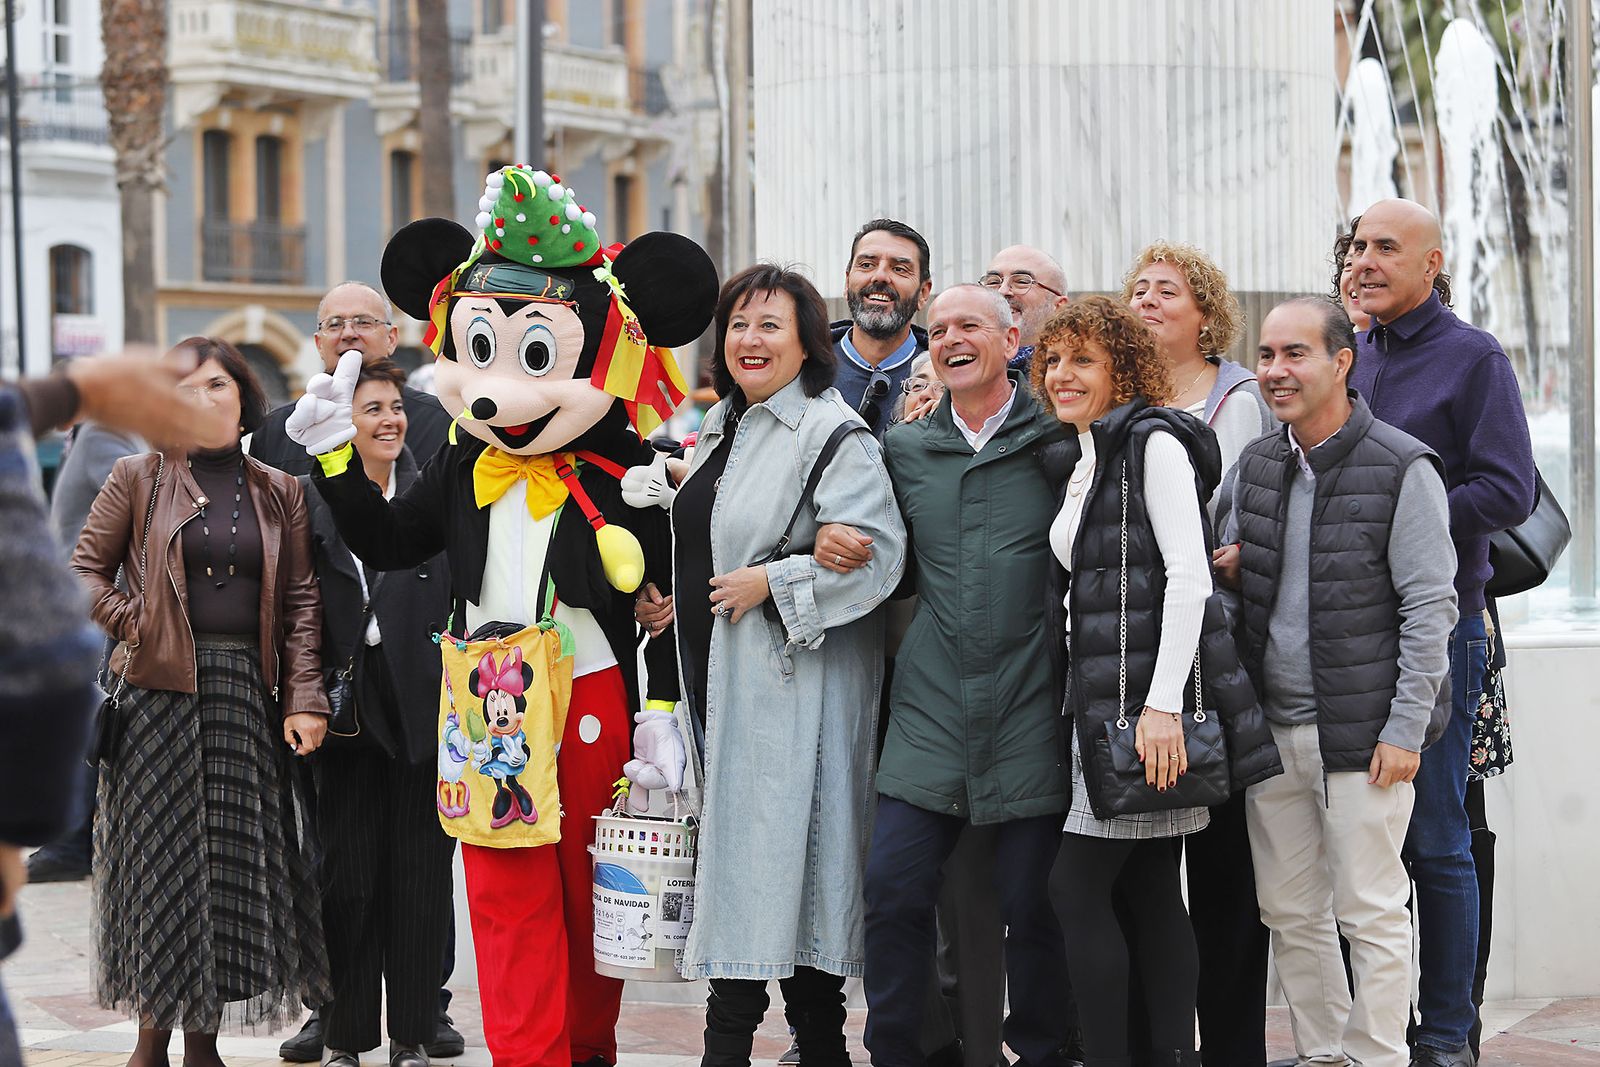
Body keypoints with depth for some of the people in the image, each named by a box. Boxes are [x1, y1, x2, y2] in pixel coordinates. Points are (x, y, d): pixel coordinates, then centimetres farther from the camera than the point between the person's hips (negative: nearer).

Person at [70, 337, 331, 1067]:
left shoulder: (279, 492, 10)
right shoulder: (139, 479, 4)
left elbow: (301, 601, 6)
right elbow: (84, 568, 6)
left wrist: (304, 698, -2)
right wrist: (134, 623, -6)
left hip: (246, 695, 2)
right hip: (160, 692, -2)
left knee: (237, 859, 4)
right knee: (161, 855, 0)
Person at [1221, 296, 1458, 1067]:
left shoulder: (1402, 468, -9)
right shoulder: (1257, 465, 10)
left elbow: (1430, 605, -10)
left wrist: (1406, 727, -14)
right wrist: (1226, 571, -1)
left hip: (1360, 733, -6)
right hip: (1271, 727, 6)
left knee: (1371, 911, -1)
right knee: (1288, 910, 12)